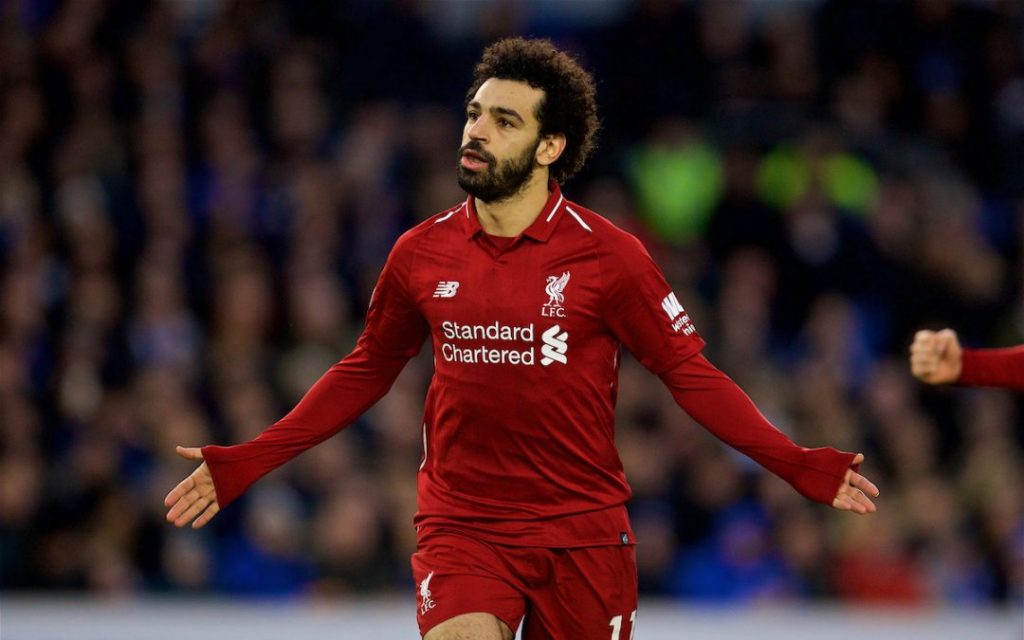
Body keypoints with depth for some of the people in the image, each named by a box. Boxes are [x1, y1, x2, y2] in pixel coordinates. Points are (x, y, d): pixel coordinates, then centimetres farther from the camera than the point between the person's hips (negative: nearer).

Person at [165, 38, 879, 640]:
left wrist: (797, 464, -11)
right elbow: (366, 373, 16)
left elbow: (689, 373, 0)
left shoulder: (607, 255, -5)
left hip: (583, 525, -1)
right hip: (461, 524, 1)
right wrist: (244, 464, 13)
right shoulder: (421, 254, 3)